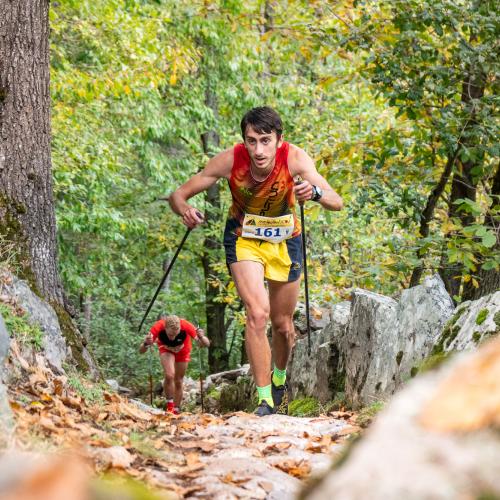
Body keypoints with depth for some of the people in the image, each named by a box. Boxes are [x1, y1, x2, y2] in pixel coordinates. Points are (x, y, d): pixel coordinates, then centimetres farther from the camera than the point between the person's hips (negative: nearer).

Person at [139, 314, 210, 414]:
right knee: (169, 375, -23)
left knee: (179, 381, 6)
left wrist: (201, 337, -59)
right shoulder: (158, 327, -40)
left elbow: (206, 344, -36)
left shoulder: (186, 326, -40)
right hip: (166, 349, -1)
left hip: (182, 350, 1)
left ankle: (176, 410, 22)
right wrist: (146, 344, -60)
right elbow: (141, 351, -38)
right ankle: (169, 406, -6)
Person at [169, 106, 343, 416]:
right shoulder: (231, 161, -28)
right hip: (243, 238, -1)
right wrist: (185, 210, -43)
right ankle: (265, 399, -14)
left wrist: (314, 192, -57)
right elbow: (179, 194, -20)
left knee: (283, 324, 12)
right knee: (257, 313, -22)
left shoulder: (294, 158, -28)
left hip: (285, 239, 1)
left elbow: (337, 202, -35)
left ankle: (280, 378, 43)